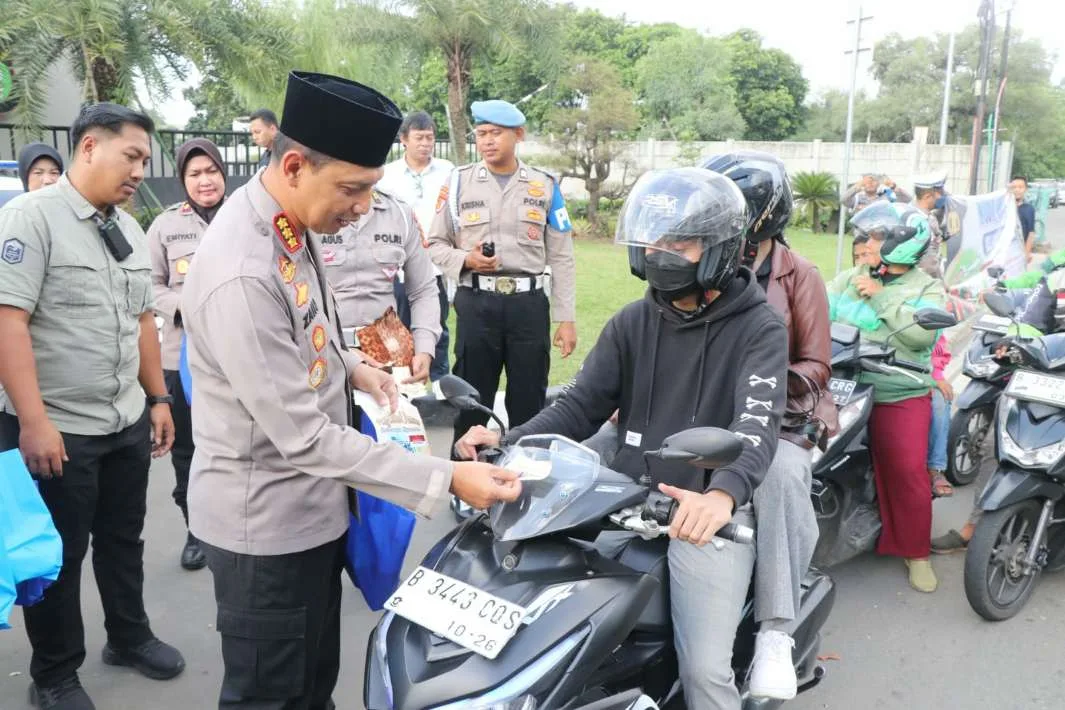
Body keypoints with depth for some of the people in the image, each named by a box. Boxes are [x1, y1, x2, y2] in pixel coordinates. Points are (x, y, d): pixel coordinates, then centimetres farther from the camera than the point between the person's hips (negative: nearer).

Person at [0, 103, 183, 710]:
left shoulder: (130, 230, 10)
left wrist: (158, 397, 15)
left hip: (127, 422, 6)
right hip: (57, 430, -6)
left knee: (123, 539, 19)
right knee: (58, 556, 9)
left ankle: (130, 637, 39)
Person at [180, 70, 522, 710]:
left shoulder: (291, 223, -1)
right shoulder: (241, 274, -31)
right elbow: (304, 438, -29)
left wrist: (348, 364, 3)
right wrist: (444, 480, -28)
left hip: (314, 506, 9)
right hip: (267, 522, -8)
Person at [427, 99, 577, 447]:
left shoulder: (545, 185, 7)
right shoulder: (458, 181, 6)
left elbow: (561, 257, 7)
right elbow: (435, 244, 9)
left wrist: (567, 318, 2)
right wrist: (465, 260, -13)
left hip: (529, 303, 1)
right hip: (476, 303, 0)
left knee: (529, 404, 10)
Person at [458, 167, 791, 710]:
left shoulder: (758, 329, -4)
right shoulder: (632, 322, 10)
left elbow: (757, 424, -20)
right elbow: (582, 404, 6)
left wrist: (723, 494, -42)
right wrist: (509, 443, -12)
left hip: (705, 510, -4)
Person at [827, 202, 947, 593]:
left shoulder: (927, 289, 4)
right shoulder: (850, 278, 12)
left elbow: (922, 334, -14)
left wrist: (881, 299, -12)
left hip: (901, 396, -2)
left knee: (907, 473, -8)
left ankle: (916, 552, 11)